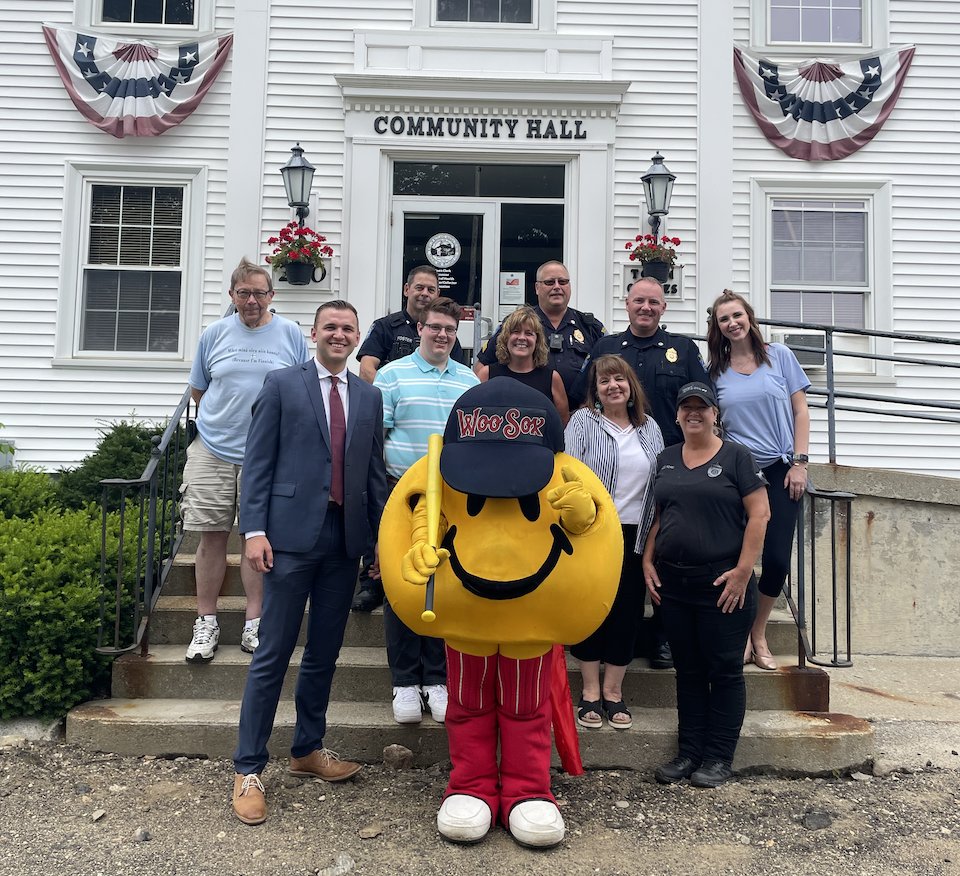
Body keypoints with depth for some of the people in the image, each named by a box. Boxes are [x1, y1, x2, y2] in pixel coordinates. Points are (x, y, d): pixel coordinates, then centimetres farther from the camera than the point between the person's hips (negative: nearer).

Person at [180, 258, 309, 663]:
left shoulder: (291, 334, 3)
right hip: (213, 452, 1)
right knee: (212, 536, 3)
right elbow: (198, 390, 15)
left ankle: (254, 622, 13)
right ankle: (206, 622, 14)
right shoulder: (213, 334, 5)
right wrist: (220, 421, 10)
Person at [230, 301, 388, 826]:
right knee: (273, 654, -2)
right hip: (292, 534, -4)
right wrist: (254, 530, -10)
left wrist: (382, 535, 9)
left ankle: (308, 750, 29)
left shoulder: (369, 397, 14)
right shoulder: (281, 385, 3)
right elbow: (257, 462, -1)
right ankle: (248, 769, 9)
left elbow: (375, 471, 14)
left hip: (346, 539, 4)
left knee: (324, 653, 13)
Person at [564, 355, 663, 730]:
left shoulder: (650, 428, 12)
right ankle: (590, 693, 16)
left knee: (627, 611, 6)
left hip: (634, 535, 4)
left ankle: (613, 692, 19)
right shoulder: (582, 421, 0)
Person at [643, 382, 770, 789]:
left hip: (722, 583, -5)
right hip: (673, 583, 5)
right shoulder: (666, 459, 12)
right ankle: (689, 752, 21)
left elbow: (759, 513, -8)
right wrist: (648, 561, 5)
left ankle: (719, 758, 14)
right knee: (688, 670, 12)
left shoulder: (735, 456, -3)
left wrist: (743, 570, -14)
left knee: (724, 670, 3)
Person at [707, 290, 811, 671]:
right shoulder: (714, 370, 4)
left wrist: (799, 462, -4)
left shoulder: (779, 355, 3)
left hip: (780, 471, 0)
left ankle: (758, 635, 18)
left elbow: (800, 411, 3)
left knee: (777, 559, -3)